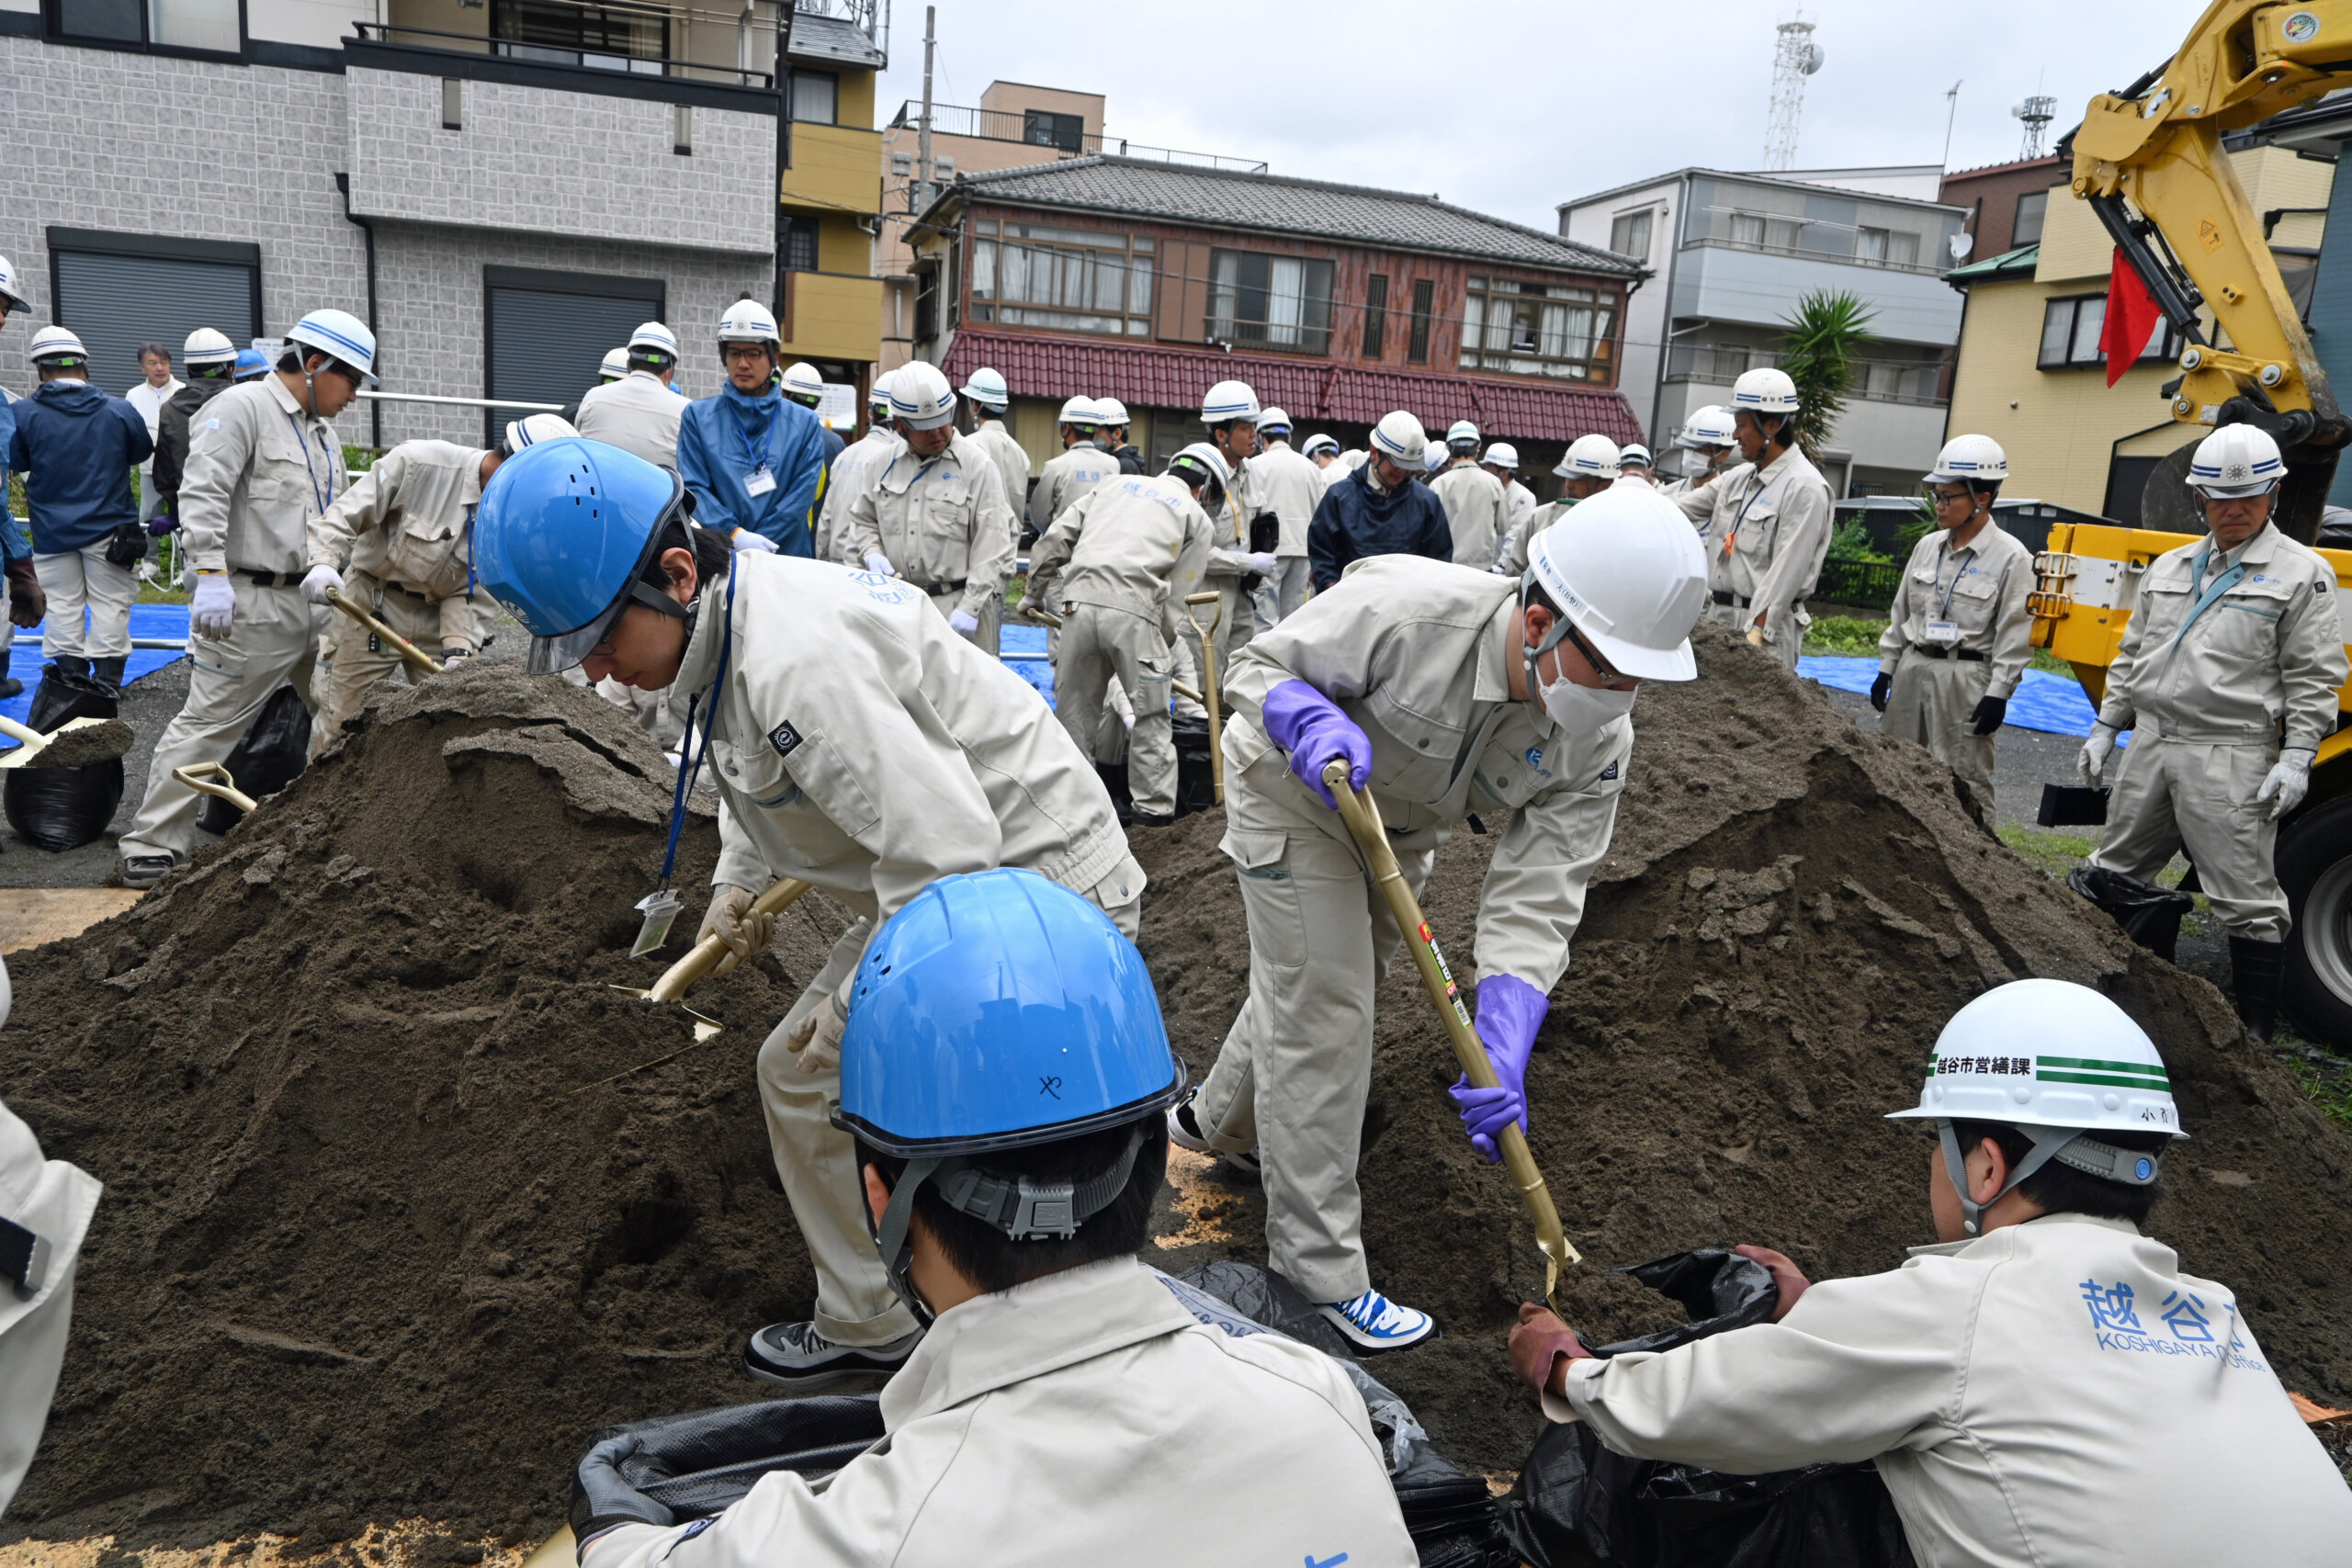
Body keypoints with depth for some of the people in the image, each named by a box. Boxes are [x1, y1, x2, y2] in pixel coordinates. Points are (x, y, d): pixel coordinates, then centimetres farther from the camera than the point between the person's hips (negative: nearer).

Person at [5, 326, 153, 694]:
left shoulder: (25, 413, -9)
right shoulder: (119, 410, -8)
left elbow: (16, 463, 3)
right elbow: (142, 453, 9)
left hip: (52, 529, 1)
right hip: (109, 528, 0)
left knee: (63, 608, 10)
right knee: (109, 605, 6)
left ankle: (72, 680, 16)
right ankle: (107, 680, 6)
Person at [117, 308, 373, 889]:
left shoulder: (323, 433, 19)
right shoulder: (242, 407, -9)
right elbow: (203, 493, -19)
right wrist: (211, 574, -27)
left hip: (318, 601, 9)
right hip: (253, 603, -8)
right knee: (208, 723, -5)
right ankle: (154, 843, 2)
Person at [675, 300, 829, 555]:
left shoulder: (805, 424, 9)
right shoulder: (697, 416, 11)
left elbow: (801, 496, -1)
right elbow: (693, 487, 1)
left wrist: (753, 544, -11)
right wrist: (735, 535, -14)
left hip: (786, 558, 0)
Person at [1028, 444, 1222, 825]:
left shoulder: (1116, 483, 25)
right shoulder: (1196, 516, 15)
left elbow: (1054, 539, 18)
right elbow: (1176, 596, 6)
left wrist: (1037, 590, 26)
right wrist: (1160, 644, 13)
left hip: (1079, 602, 4)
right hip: (1134, 611, -3)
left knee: (1073, 712, 11)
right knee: (1151, 714, 9)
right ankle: (1154, 806, 12)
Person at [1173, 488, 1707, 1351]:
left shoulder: (1597, 743, -25)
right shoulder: (1406, 604, -39)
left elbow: (1536, 900, -26)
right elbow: (1260, 669, -25)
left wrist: (1502, 1051, -37)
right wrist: (1318, 725, -47)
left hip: (1400, 828, 6)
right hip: (1294, 795, -6)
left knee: (1309, 984, 23)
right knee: (1323, 1013, -7)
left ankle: (1217, 1121, 52)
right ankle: (1322, 1268, 6)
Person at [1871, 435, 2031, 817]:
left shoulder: (2011, 557, -8)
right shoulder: (1928, 546, 9)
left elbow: (2015, 635, -10)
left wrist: (1998, 694, -14)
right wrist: (1887, 668, 12)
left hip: (1966, 678, -6)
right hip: (1914, 669, 6)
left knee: (1966, 777, -3)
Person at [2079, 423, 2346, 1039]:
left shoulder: (2301, 573, -2)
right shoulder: (2169, 567, 15)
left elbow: (2313, 678, -5)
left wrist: (2296, 758, -13)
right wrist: (2105, 728, 15)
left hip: (2231, 757, -6)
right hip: (2151, 744, 6)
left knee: (2248, 904, -3)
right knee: (2112, 875, 15)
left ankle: (2255, 1034, 6)